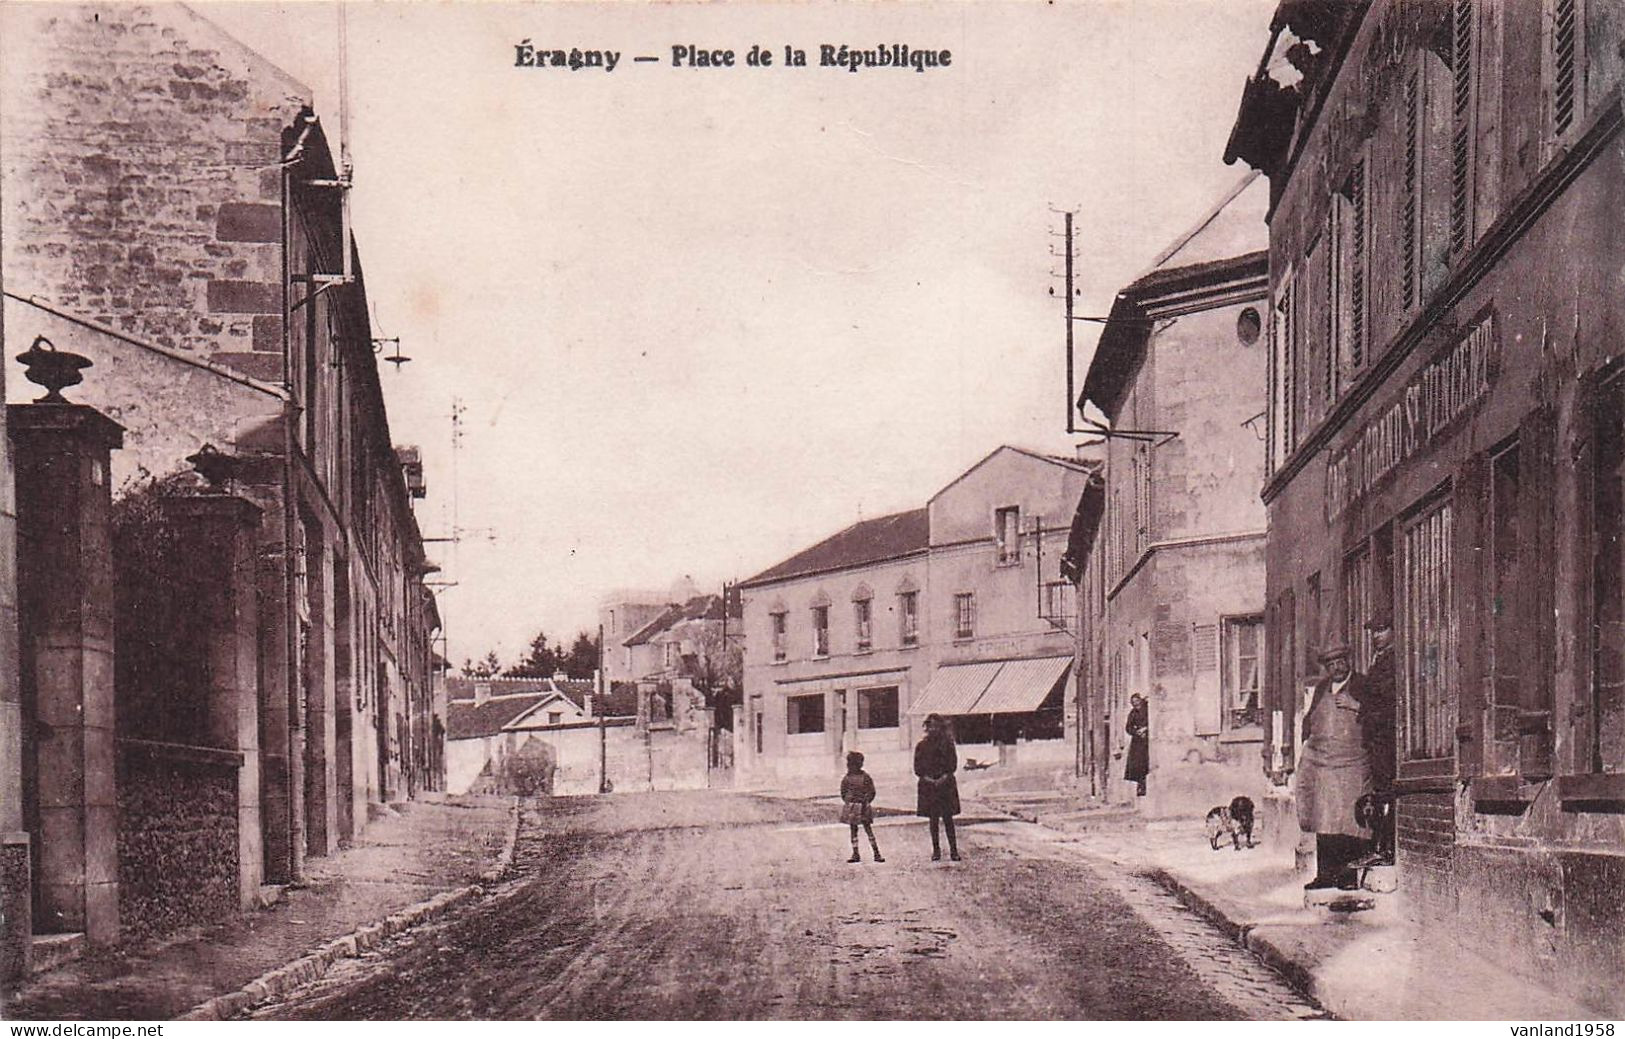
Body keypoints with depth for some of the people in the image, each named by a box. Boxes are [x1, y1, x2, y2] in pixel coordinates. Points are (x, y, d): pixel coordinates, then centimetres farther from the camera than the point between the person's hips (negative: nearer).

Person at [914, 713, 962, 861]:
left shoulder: (947, 743, 3)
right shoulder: (922, 746, 5)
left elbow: (953, 764, 1)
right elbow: (918, 768, 4)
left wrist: (944, 777, -12)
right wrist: (928, 779, -10)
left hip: (946, 784, -1)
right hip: (928, 785, 1)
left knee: (947, 817, -2)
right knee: (933, 819, 3)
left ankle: (953, 849, 2)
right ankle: (936, 850, 9)